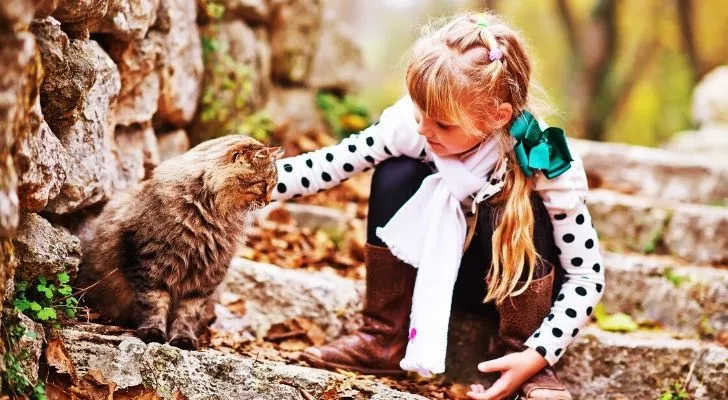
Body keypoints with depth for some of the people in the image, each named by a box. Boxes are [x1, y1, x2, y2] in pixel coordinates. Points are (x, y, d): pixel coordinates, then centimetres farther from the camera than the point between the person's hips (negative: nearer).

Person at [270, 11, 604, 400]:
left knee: (520, 211, -35)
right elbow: (331, 164, -13)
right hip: (439, 267, 3)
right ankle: (384, 338, -11)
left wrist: (537, 355, -34)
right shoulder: (411, 123, -25)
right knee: (395, 174, -23)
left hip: (523, 277, -3)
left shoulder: (547, 164, -31)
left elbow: (588, 275, -24)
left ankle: (522, 354, -16)